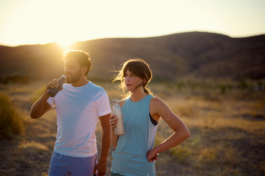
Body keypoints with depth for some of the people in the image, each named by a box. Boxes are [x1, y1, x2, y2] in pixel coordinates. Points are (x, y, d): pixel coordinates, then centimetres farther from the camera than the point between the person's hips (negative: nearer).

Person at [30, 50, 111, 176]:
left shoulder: (98, 93, -8)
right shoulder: (60, 91, 1)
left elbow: (106, 128, -5)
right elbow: (34, 114, -3)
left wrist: (102, 161, -5)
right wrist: (46, 94, -19)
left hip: (85, 158, -3)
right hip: (59, 155, 3)